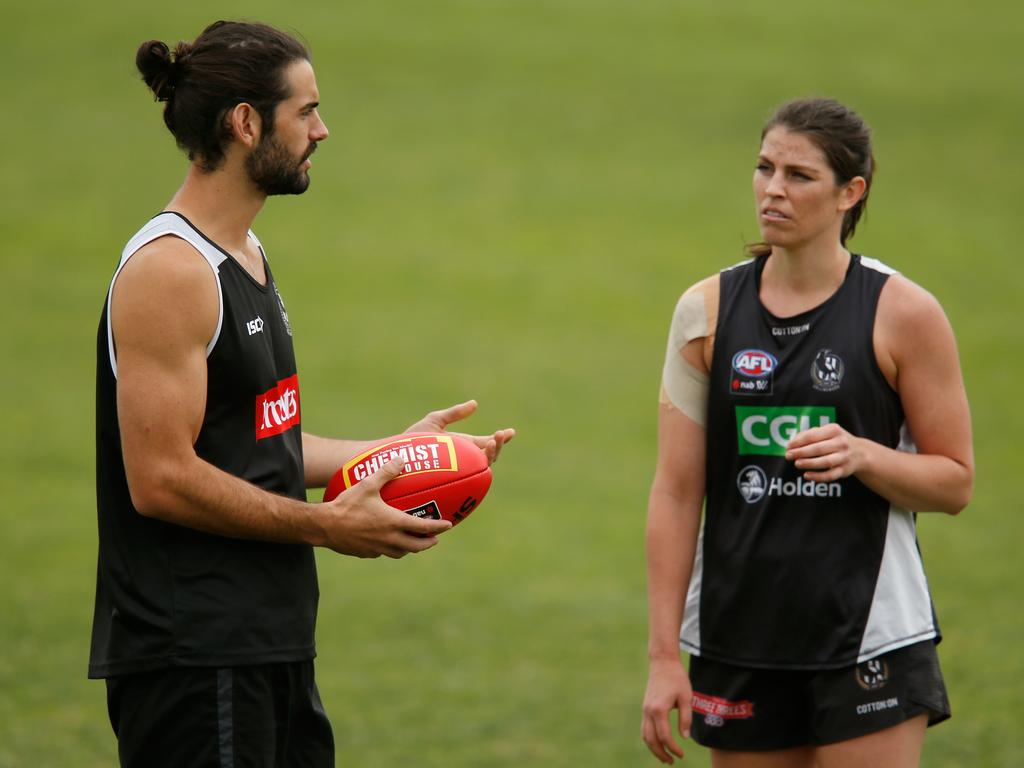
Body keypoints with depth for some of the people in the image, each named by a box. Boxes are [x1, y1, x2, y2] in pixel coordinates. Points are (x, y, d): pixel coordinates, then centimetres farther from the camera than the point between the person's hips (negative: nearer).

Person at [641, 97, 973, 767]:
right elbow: (676, 493, 3)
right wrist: (664, 655, -1)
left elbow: (956, 483, 1)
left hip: (871, 641, -3)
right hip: (738, 635, 3)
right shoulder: (708, 310, 3)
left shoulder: (903, 313, -4)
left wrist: (861, 455, -19)